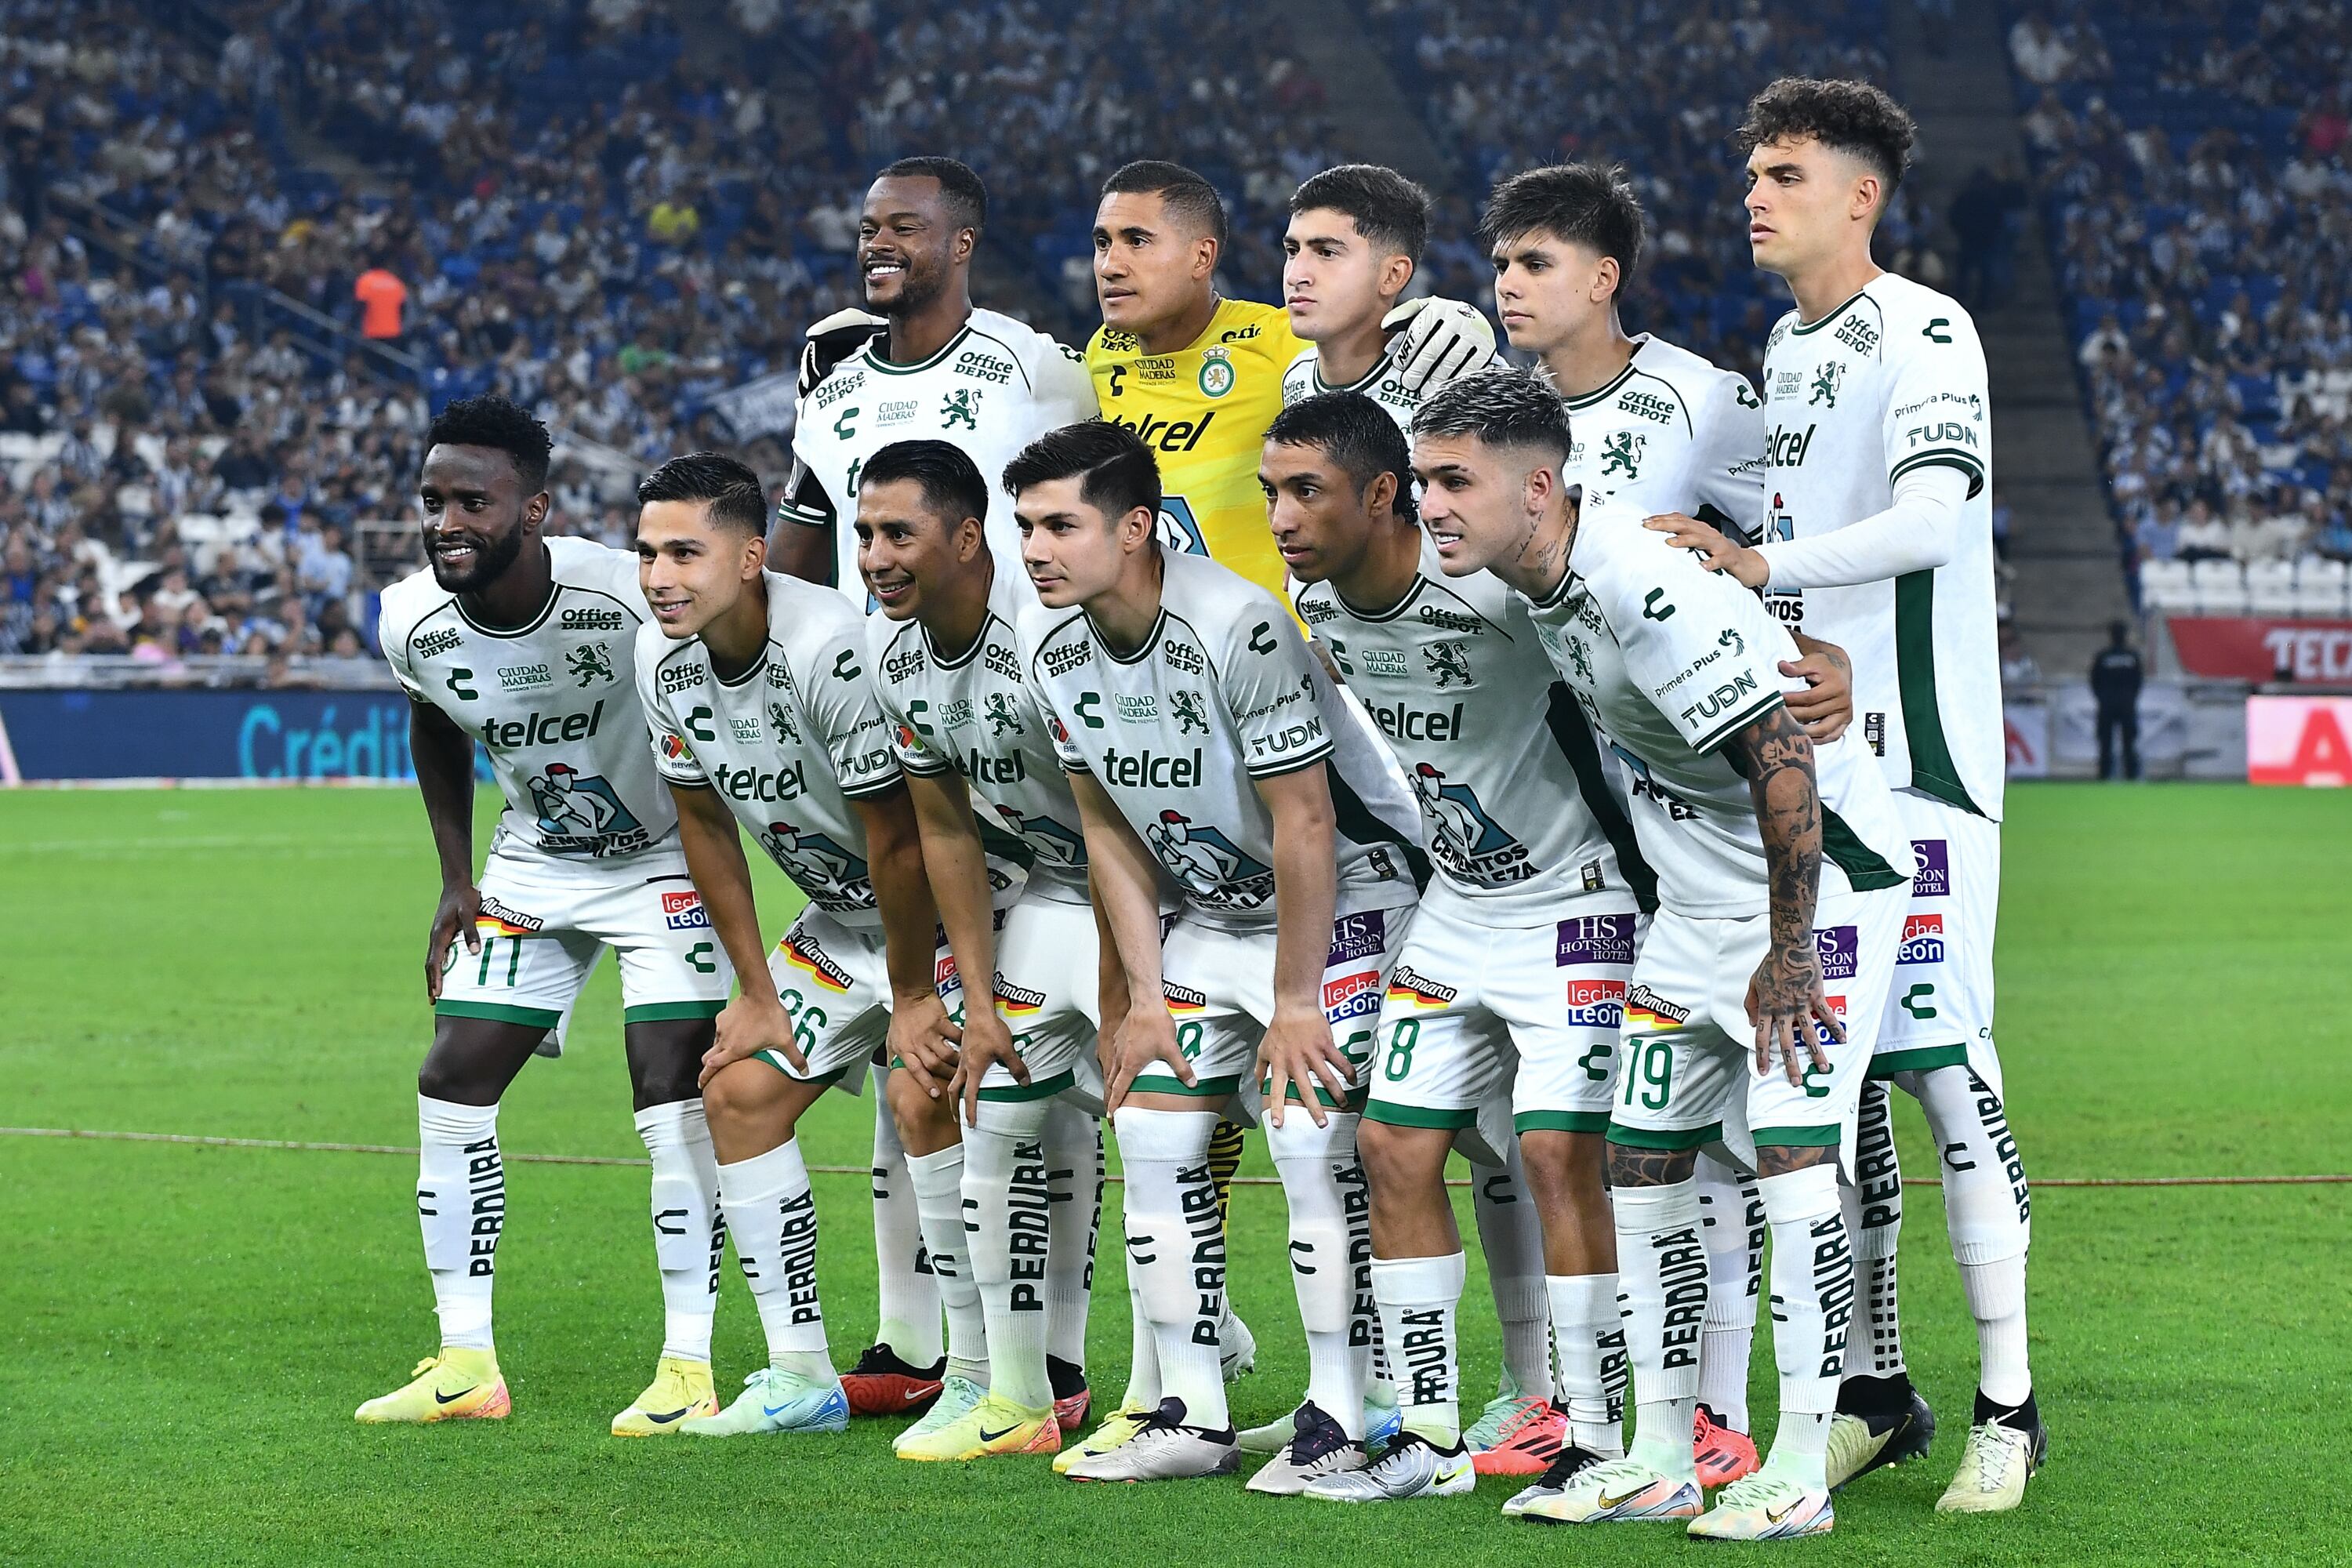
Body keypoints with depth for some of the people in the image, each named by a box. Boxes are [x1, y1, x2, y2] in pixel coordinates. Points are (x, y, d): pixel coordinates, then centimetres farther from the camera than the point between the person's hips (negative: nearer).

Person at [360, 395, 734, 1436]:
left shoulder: (627, 598, -30)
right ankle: (466, 1364, 8)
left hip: (662, 858, -5)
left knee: (675, 1097, -15)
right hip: (532, 870, 5)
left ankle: (688, 1369, -5)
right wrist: (456, 876, 4)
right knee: (451, 1089, -2)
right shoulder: (414, 623, -15)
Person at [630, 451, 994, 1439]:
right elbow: (705, 823, 5)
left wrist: (912, 1001, -19)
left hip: (951, 906, -8)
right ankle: (799, 1378, 10)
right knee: (738, 1091, 2)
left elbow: (897, 841, -26)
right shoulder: (663, 656, -8)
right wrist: (757, 991, 6)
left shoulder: (830, 647, -32)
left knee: (923, 1098, -24)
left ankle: (980, 1376, -14)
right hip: (841, 918, 8)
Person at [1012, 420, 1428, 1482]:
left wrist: (1294, 1006, -20)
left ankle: (1339, 1425, -10)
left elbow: (1304, 826, -25)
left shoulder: (1238, 628, -29)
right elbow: (1111, 830, 5)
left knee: (1308, 1134, -18)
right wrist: (1146, 996, 1)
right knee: (1153, 1129, 1)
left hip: (1347, 895, -8)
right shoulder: (1052, 645, -6)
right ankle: (1192, 1420, 8)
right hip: (1215, 912, 8)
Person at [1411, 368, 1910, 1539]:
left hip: (1821, 882, -9)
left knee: (1791, 1153, -14)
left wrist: (1789, 952, -21)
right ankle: (1660, 1460, 13)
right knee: (1641, 1159, 6)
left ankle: (1800, 1471, -9)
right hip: (1694, 903, 9)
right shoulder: (1541, 584, -1)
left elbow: (1783, 762, -28)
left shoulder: (1649, 591, -29)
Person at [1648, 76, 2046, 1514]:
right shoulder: (1788, 347, 18)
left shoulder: (1921, 332, -9)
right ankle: (1877, 1391, 17)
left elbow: (1935, 516, -24)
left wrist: (1760, 562, -32)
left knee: (1939, 1060, -11)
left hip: (1913, 753, -9)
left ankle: (2008, 1408, -7)